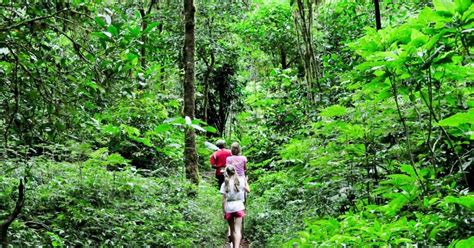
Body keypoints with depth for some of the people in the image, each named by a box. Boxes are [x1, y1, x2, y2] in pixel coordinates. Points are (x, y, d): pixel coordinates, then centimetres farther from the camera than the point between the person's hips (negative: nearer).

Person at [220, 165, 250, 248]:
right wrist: (245, 181, 30)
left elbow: (223, 200, -4)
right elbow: (248, 190, 16)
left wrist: (224, 212, 4)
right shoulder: (240, 180, 0)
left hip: (228, 208, 1)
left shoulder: (225, 184, -2)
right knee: (237, 230, -5)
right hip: (238, 206, -1)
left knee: (232, 229, 18)